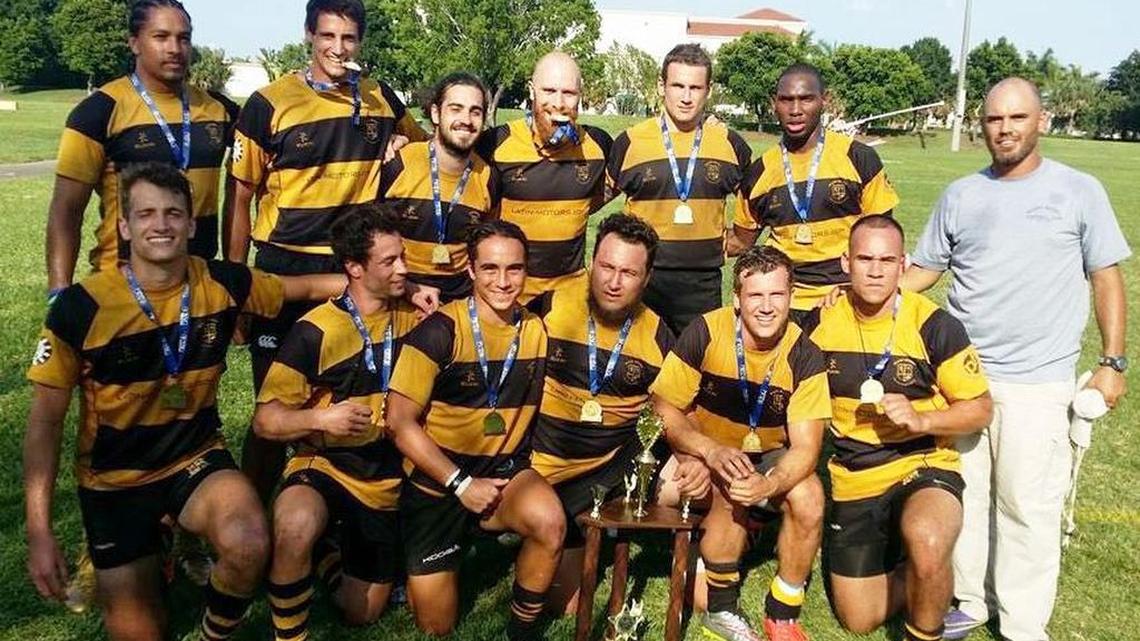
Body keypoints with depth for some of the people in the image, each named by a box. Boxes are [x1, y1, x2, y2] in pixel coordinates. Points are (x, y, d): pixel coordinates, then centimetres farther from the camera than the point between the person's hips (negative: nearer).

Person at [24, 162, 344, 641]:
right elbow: (46, 419, -9)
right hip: (114, 480, 0)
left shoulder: (222, 283, -9)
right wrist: (39, 532, -12)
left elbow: (303, 287, 8)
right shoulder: (82, 308, -16)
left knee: (249, 546, -31)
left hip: (197, 460, 1)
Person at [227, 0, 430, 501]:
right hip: (283, 271, -3)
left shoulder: (380, 99, 5)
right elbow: (240, 198, -2)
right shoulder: (270, 103, -5)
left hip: (356, 270, 3)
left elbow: (424, 143, 26)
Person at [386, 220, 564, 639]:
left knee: (550, 522, -31)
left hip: (505, 472, 3)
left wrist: (521, 472, -4)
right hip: (438, 484, -2)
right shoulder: (441, 331, -16)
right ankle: (419, 570, 40)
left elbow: (536, 407, 10)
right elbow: (400, 422, -17)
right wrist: (461, 485, -17)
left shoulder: (537, 329, -3)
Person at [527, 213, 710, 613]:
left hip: (613, 466, 3)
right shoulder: (548, 310, -11)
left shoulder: (658, 336, -3)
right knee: (565, 604, 2)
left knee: (689, 480, -21)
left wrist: (695, 459, -18)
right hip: (543, 463, -2)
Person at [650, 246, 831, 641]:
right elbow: (664, 409, -15)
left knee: (809, 499, -26)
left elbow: (805, 446, -18)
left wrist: (769, 485, -39)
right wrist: (711, 450, -32)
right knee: (730, 491, -32)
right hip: (704, 450, -2)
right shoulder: (705, 333, -20)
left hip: (771, 457, 2)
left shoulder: (804, 356, -15)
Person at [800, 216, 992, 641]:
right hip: (852, 482, 4)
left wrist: (920, 419, -23)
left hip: (923, 466, -4)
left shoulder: (935, 326, -14)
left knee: (927, 545, -38)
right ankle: (927, 577, 40)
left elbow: (981, 409, -7)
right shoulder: (820, 322, -4)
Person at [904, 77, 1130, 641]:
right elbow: (924, 270, 12)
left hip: (1036, 383, -3)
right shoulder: (960, 195, 7)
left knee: (1028, 507, 1)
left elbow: (1105, 276, 3)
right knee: (962, 494, 12)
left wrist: (1112, 362, -2)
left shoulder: (1078, 191, 1)